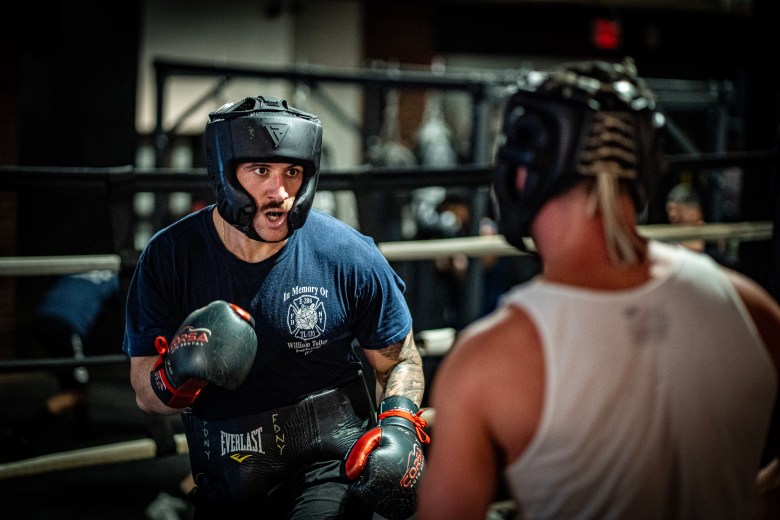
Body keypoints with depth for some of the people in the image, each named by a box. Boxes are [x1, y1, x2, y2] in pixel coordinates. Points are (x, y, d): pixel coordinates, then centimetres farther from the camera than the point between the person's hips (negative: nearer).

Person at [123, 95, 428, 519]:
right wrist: (177, 375, -25)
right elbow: (146, 395, -2)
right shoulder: (169, 257, -6)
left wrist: (399, 425, -14)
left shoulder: (349, 257, -10)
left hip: (333, 464, -2)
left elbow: (399, 361, 5)